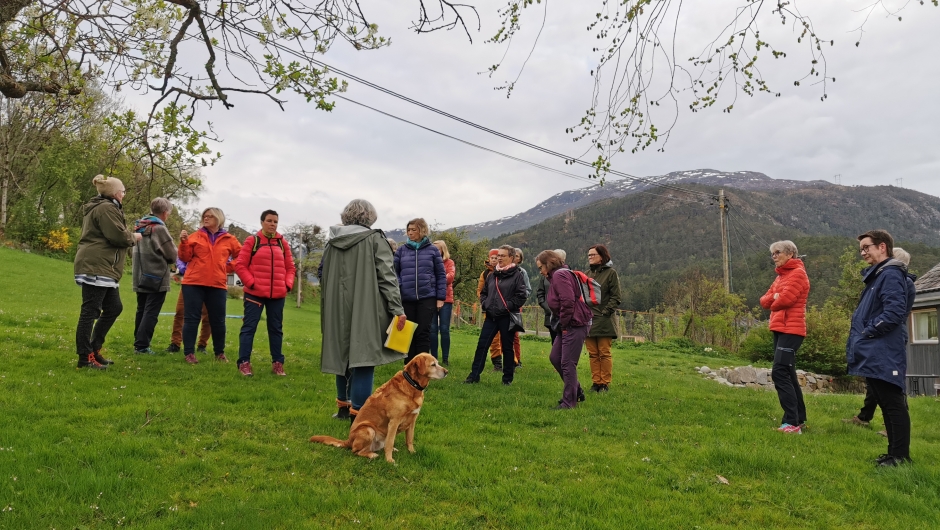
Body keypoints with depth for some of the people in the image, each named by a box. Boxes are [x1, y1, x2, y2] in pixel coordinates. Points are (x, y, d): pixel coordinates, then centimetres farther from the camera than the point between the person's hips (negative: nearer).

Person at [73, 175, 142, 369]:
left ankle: (94, 349, 19)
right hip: (96, 267, -11)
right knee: (90, 311, -8)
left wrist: (129, 235, 14)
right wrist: (134, 237, 0)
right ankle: (85, 358, -4)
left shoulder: (98, 207, 23)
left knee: (114, 307, 14)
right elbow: (118, 236, -19)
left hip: (101, 268, 11)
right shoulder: (106, 208, -11)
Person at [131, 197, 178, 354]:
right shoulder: (160, 228, -15)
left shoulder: (139, 227, 9)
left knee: (141, 311, 17)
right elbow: (172, 255, -10)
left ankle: (138, 343, 24)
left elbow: (132, 252, 18)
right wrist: (167, 260, 11)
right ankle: (142, 345, -5)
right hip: (157, 278, -8)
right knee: (151, 313, -4)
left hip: (140, 277, 8)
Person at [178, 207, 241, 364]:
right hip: (193, 283, -1)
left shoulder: (229, 239, 7)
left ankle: (220, 353, 21)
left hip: (217, 285, 1)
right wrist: (184, 242, -12)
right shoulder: (195, 236, 5)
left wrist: (229, 267, 5)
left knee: (218, 320, 8)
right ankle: (189, 353, 8)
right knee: (191, 318, 1)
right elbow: (185, 257, 2)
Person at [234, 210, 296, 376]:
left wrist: (288, 285, 0)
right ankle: (244, 363, 3)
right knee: (249, 326, -2)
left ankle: (277, 363, 19)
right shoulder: (252, 241, -1)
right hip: (255, 293, -4)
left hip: (278, 295, 4)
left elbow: (290, 268, 14)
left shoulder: (283, 243, 9)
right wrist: (251, 283, -11)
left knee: (276, 328, 10)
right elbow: (240, 265, -3)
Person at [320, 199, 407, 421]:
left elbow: (323, 275, 14)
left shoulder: (332, 242, 9)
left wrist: (328, 308, 23)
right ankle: (357, 414, -7)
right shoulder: (375, 239, -5)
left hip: (338, 310, 5)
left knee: (343, 356, 16)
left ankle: (344, 407, 28)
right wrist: (397, 309, -13)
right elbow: (387, 277, -11)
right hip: (366, 311, -5)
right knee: (363, 358, -4)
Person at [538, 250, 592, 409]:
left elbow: (567, 301, -23)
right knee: (554, 357, 13)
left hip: (575, 324, -11)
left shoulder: (560, 275, -13)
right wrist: (562, 325, 11)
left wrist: (564, 325, -15)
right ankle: (576, 391, 25)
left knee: (567, 363, -5)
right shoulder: (555, 276, 19)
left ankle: (569, 402, 4)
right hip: (567, 325, 11)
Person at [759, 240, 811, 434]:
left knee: (780, 373, -16)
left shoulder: (798, 273, -8)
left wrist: (773, 302, 1)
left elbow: (785, 300, -19)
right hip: (780, 329, 10)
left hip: (791, 330, -10)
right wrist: (774, 297, -8)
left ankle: (792, 423, -16)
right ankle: (800, 419, 21)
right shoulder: (781, 276, 20)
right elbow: (764, 301, 13)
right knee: (788, 375, 13)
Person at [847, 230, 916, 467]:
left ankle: (900, 456, 2)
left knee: (893, 404, -4)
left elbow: (894, 311, -24)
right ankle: (895, 452, 22)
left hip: (883, 355, -11)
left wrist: (868, 332, -16)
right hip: (874, 355, 11)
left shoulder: (891, 274, -13)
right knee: (886, 404, 15)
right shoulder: (877, 275, 19)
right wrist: (861, 336, 11)